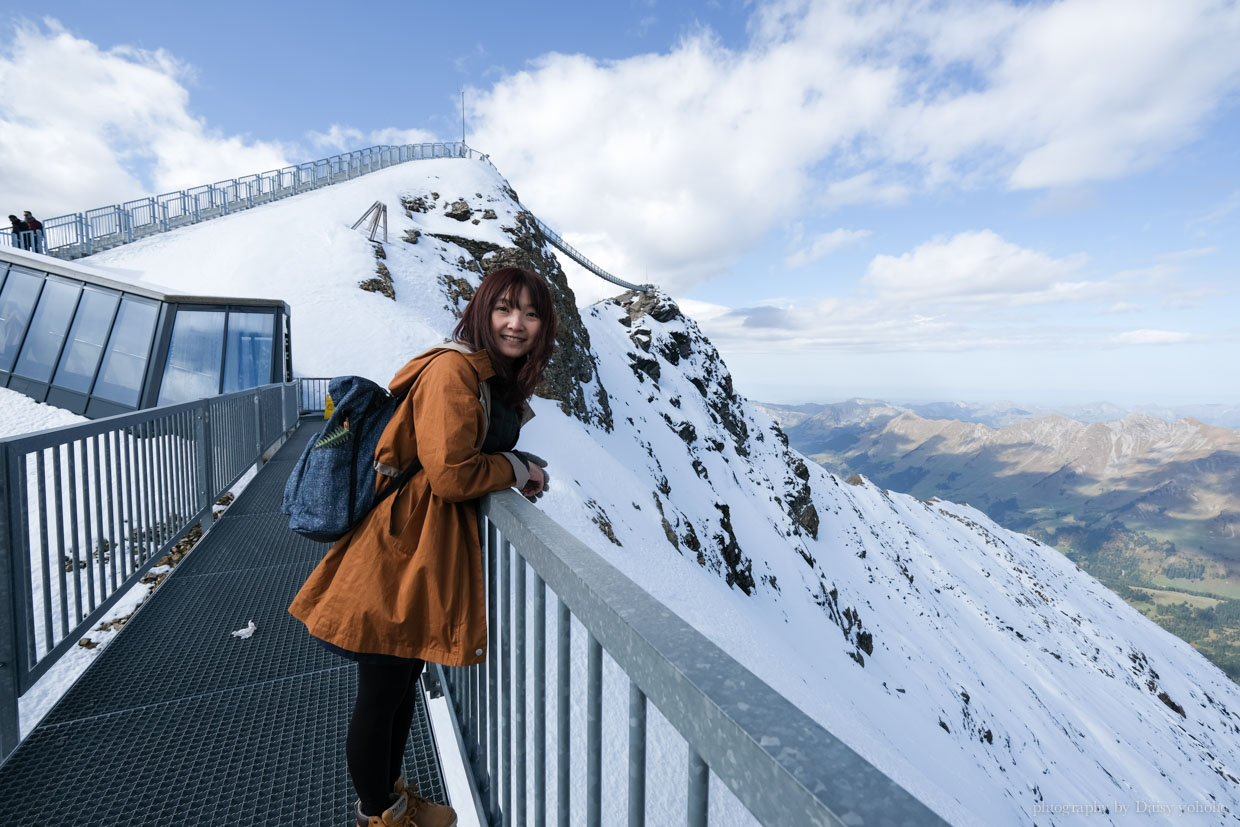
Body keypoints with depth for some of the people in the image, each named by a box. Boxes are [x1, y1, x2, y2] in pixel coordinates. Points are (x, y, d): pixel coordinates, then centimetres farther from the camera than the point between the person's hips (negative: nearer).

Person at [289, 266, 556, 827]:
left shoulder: (500, 381, 11)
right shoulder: (452, 371, -20)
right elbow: (451, 473, -26)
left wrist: (517, 473, 0)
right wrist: (515, 469, -10)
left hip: (432, 552, 10)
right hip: (401, 549, -9)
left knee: (404, 682, 26)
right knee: (380, 693, 14)